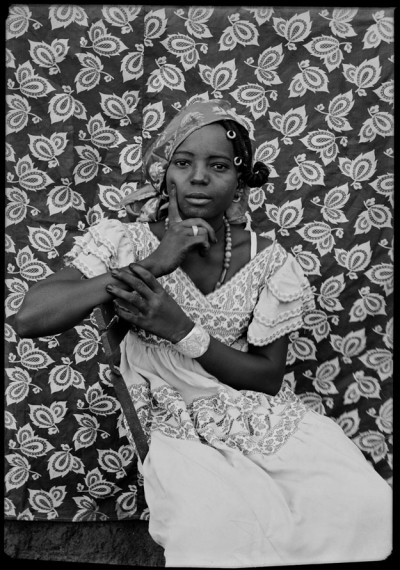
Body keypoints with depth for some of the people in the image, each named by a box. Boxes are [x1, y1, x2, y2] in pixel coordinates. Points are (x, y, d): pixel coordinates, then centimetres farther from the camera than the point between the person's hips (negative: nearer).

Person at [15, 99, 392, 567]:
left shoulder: (267, 261, -3)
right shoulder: (127, 241, -7)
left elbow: (269, 378, -3)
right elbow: (30, 318, -20)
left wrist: (181, 329, -19)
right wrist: (155, 262, -26)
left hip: (268, 420, 3)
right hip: (182, 435, -2)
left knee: (368, 507, -17)